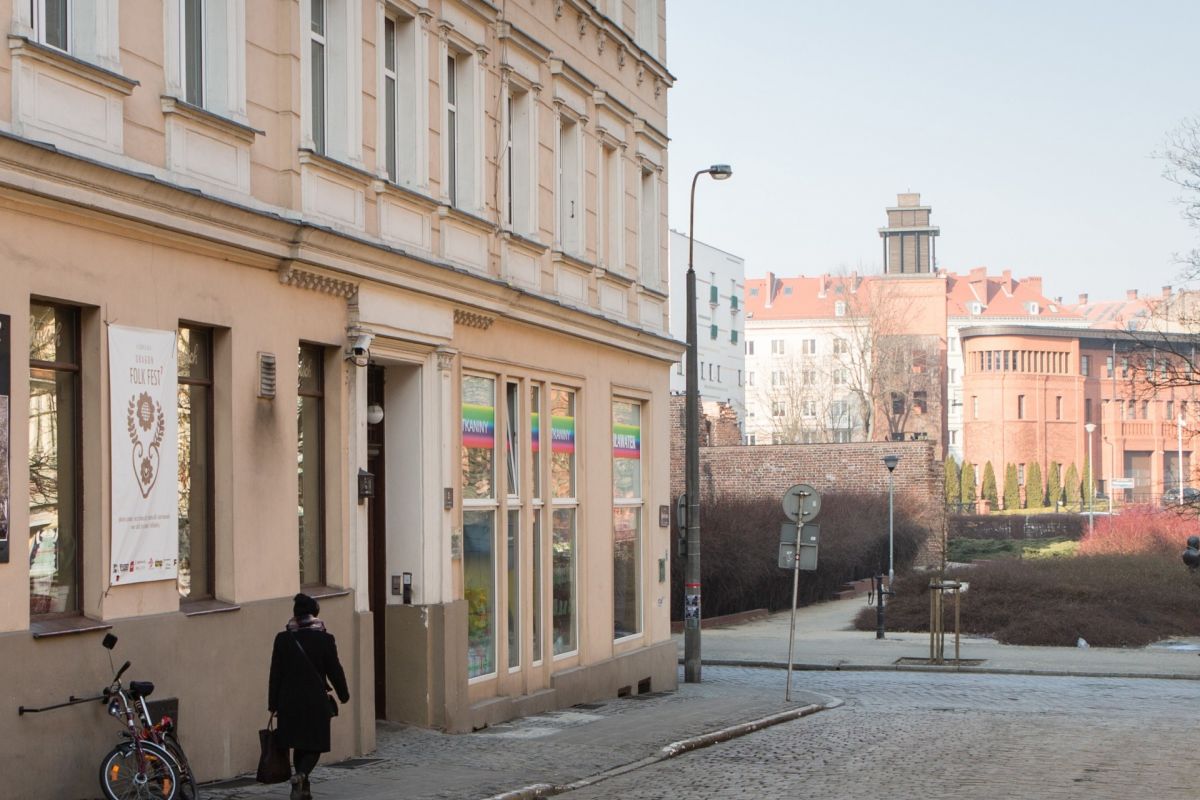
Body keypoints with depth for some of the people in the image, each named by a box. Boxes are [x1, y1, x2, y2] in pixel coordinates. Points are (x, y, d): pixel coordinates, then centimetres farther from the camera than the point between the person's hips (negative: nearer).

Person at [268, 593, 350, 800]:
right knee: (315, 745, 4)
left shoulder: (283, 639, -3)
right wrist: (343, 695, 15)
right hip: (316, 703, -2)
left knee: (298, 745, 16)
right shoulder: (325, 639, -8)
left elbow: (275, 673, -1)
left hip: (290, 702, 2)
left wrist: (273, 703, 6)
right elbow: (335, 670, -1)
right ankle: (301, 775, -23)